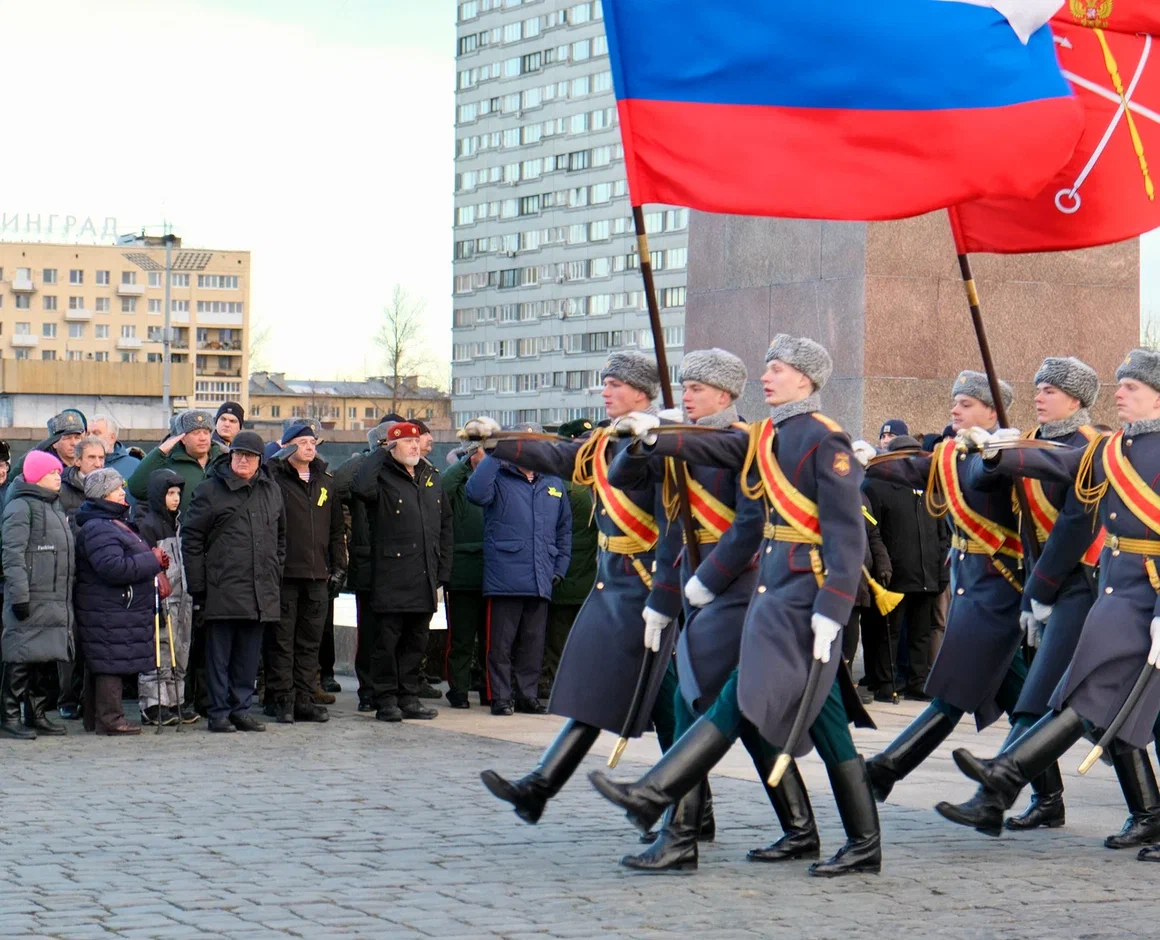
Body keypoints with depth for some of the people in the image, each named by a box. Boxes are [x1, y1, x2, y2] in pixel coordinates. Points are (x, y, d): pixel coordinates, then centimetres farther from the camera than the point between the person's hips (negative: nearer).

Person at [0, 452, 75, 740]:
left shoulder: (55, 506, 21)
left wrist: (68, 595, 22)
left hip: (57, 600, 9)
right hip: (32, 601, -9)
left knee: (49, 660, 9)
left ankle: (37, 714, 17)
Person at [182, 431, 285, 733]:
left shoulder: (271, 491, 13)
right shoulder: (211, 490, -2)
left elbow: (281, 536, 23)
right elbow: (191, 538, -3)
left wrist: (276, 570, 13)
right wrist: (197, 585, -8)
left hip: (260, 591, 5)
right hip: (222, 589, -5)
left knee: (249, 654, 9)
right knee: (219, 652, 0)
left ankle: (241, 710, 16)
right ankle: (219, 713, 5)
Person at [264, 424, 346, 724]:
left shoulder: (326, 482, 15)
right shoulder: (273, 478, -3)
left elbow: (337, 528, 19)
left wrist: (338, 565, 15)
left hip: (317, 575, 5)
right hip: (284, 573, -5)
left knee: (310, 641, 7)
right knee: (281, 640, -2)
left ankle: (303, 699, 12)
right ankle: (281, 699, 3)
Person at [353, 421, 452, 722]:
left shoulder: (432, 477, 15)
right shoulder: (382, 476, -4)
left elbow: (445, 524, 19)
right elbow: (361, 487, -28)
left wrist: (443, 568, 12)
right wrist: (381, 454, -14)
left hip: (424, 577, 6)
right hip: (391, 576, -6)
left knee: (416, 640, 10)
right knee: (387, 638, -1)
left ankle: (409, 697, 17)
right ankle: (386, 700, 4)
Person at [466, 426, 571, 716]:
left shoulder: (553, 484, 16)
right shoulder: (499, 479, 2)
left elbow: (564, 529, 21)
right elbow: (475, 492, -21)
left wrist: (560, 567, 12)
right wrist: (495, 455, -17)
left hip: (540, 580, 4)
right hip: (505, 579, -4)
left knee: (533, 643, 9)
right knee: (501, 642, -2)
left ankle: (528, 695, 17)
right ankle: (500, 697, 5)